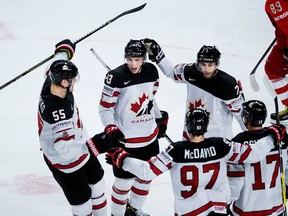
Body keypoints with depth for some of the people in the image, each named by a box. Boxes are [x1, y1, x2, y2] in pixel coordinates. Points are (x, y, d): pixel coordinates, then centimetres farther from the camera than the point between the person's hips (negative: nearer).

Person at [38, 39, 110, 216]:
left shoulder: (51, 83, -14)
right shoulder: (57, 110, -40)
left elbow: (54, 70, 12)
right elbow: (65, 148, -44)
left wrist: (64, 49, 29)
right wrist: (97, 144, -46)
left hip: (78, 147, 10)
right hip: (65, 163, -10)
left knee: (97, 180, 29)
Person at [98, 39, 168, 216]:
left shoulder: (151, 71, -2)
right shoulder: (116, 77, -20)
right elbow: (105, 108, -13)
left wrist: (160, 118, 20)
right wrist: (111, 129, -24)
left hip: (150, 136, 6)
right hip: (125, 139, -6)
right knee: (125, 180, 1)